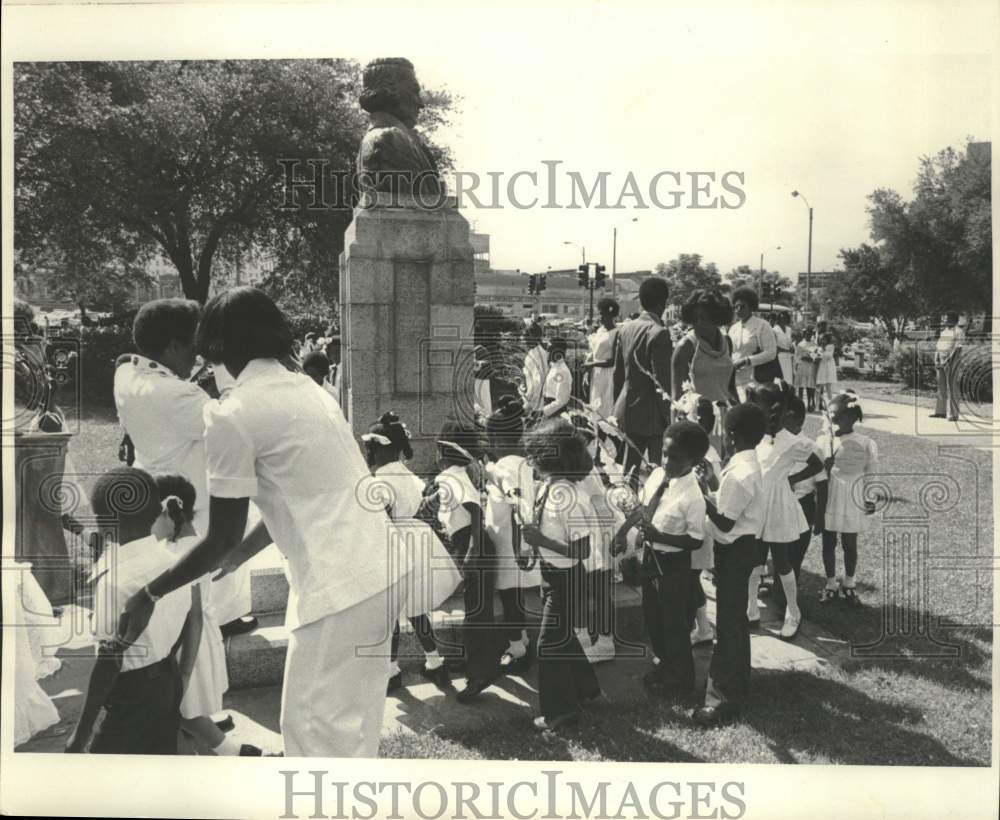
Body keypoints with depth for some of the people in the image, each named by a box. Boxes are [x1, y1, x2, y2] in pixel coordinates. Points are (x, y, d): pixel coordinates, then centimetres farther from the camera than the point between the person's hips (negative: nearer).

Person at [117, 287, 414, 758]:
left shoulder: (231, 415, -10)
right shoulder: (304, 388, 14)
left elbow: (221, 539, -6)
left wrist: (149, 595, 7)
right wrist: (244, 552, 35)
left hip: (339, 584, -8)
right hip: (381, 567, 8)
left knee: (314, 726, 6)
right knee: (353, 723, 21)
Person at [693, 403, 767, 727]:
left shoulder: (739, 472, -25)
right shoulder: (747, 464, 7)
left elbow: (725, 522, -23)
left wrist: (702, 497, -13)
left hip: (734, 549, -10)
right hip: (742, 545, 10)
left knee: (729, 619, -4)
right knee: (735, 615, 21)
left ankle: (724, 695, 2)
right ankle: (737, 679, 35)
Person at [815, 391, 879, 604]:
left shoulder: (866, 445, -9)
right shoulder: (823, 441, -6)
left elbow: (870, 475, -1)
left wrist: (870, 499, -8)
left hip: (851, 504, -1)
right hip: (827, 503, 1)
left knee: (850, 545, 12)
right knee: (828, 544, 12)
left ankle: (849, 584, 33)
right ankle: (830, 584, 30)